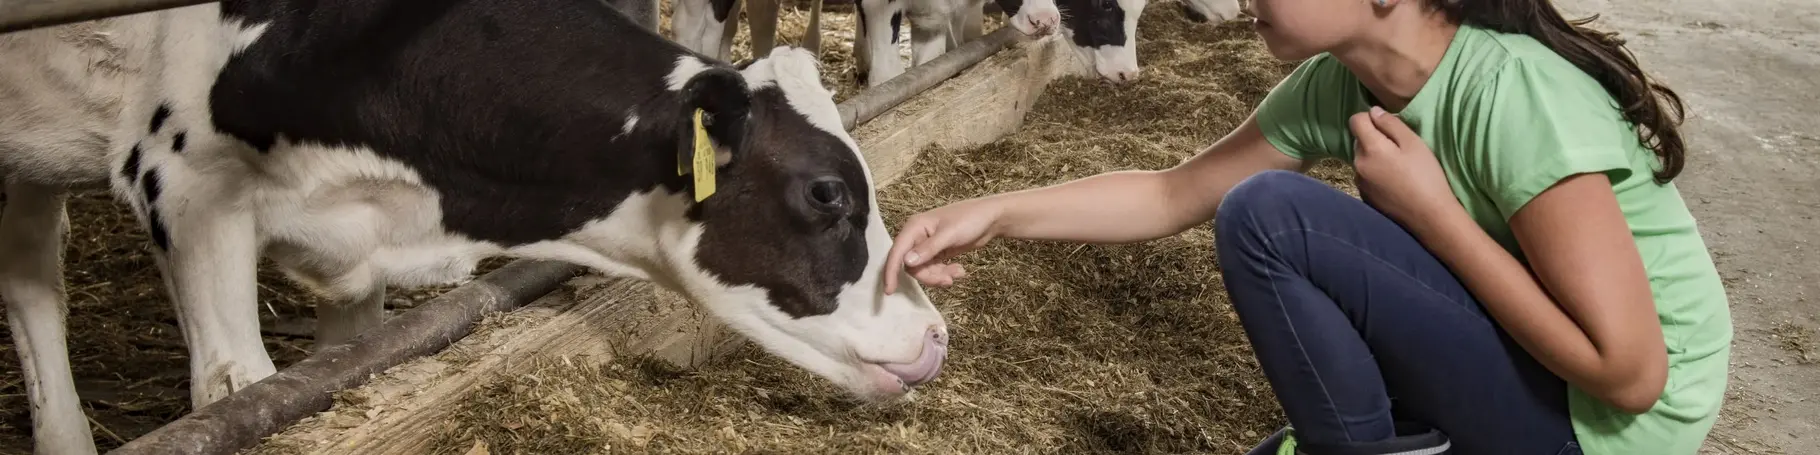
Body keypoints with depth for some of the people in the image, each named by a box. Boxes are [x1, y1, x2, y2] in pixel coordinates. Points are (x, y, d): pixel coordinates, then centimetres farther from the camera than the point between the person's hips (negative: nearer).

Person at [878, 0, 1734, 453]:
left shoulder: (1512, 96, -28)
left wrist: (1426, 207, -24)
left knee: (1268, 217, -20)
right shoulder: (1336, 85, -5)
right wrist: (997, 213, -7)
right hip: (1523, 359, 7)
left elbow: (1628, 371, -27)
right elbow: (1175, 193, 4)